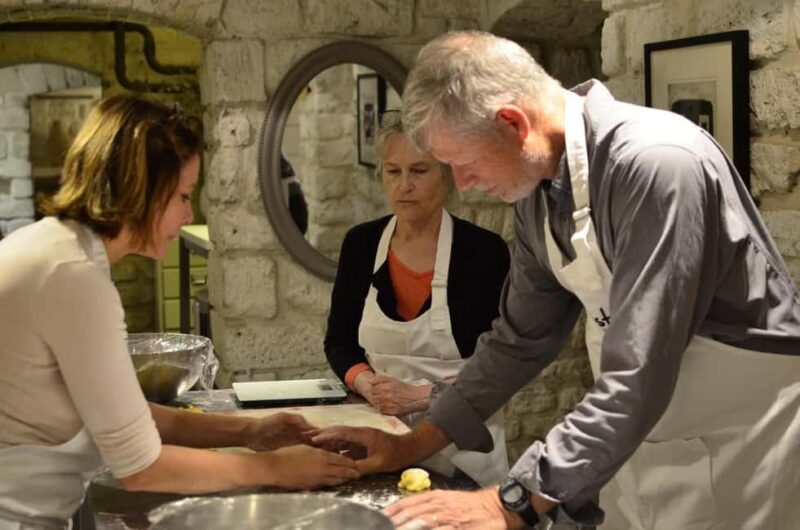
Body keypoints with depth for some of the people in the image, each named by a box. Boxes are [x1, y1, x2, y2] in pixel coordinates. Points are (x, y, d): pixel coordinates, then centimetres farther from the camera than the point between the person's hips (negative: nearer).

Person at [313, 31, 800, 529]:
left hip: (738, 437, -7)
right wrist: (416, 443, 6)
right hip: (647, 438, 7)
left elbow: (636, 379, -31)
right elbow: (521, 337, 9)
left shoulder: (657, 164, -28)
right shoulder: (540, 185, -2)